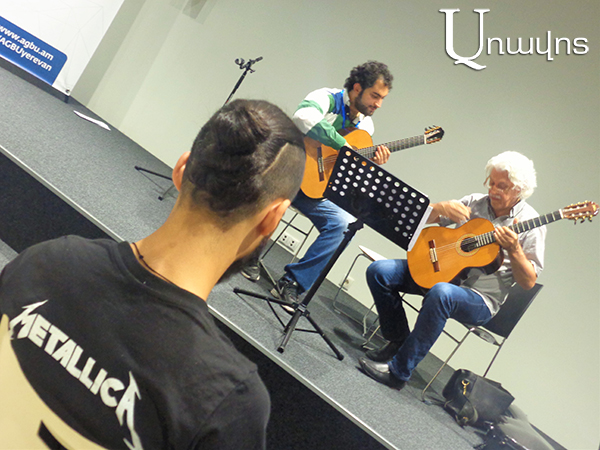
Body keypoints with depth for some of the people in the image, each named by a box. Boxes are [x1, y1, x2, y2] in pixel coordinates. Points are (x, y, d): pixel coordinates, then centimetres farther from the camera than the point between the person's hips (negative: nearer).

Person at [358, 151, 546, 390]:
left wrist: (514, 250, -26)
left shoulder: (531, 225, -5)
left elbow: (529, 282, -8)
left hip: (480, 297, -6)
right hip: (439, 272, 6)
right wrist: (440, 208, -13)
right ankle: (399, 341, 5)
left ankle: (397, 372, -30)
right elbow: (423, 219, 9)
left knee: (441, 293, -41)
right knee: (379, 271, -11)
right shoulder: (475, 202, 8)